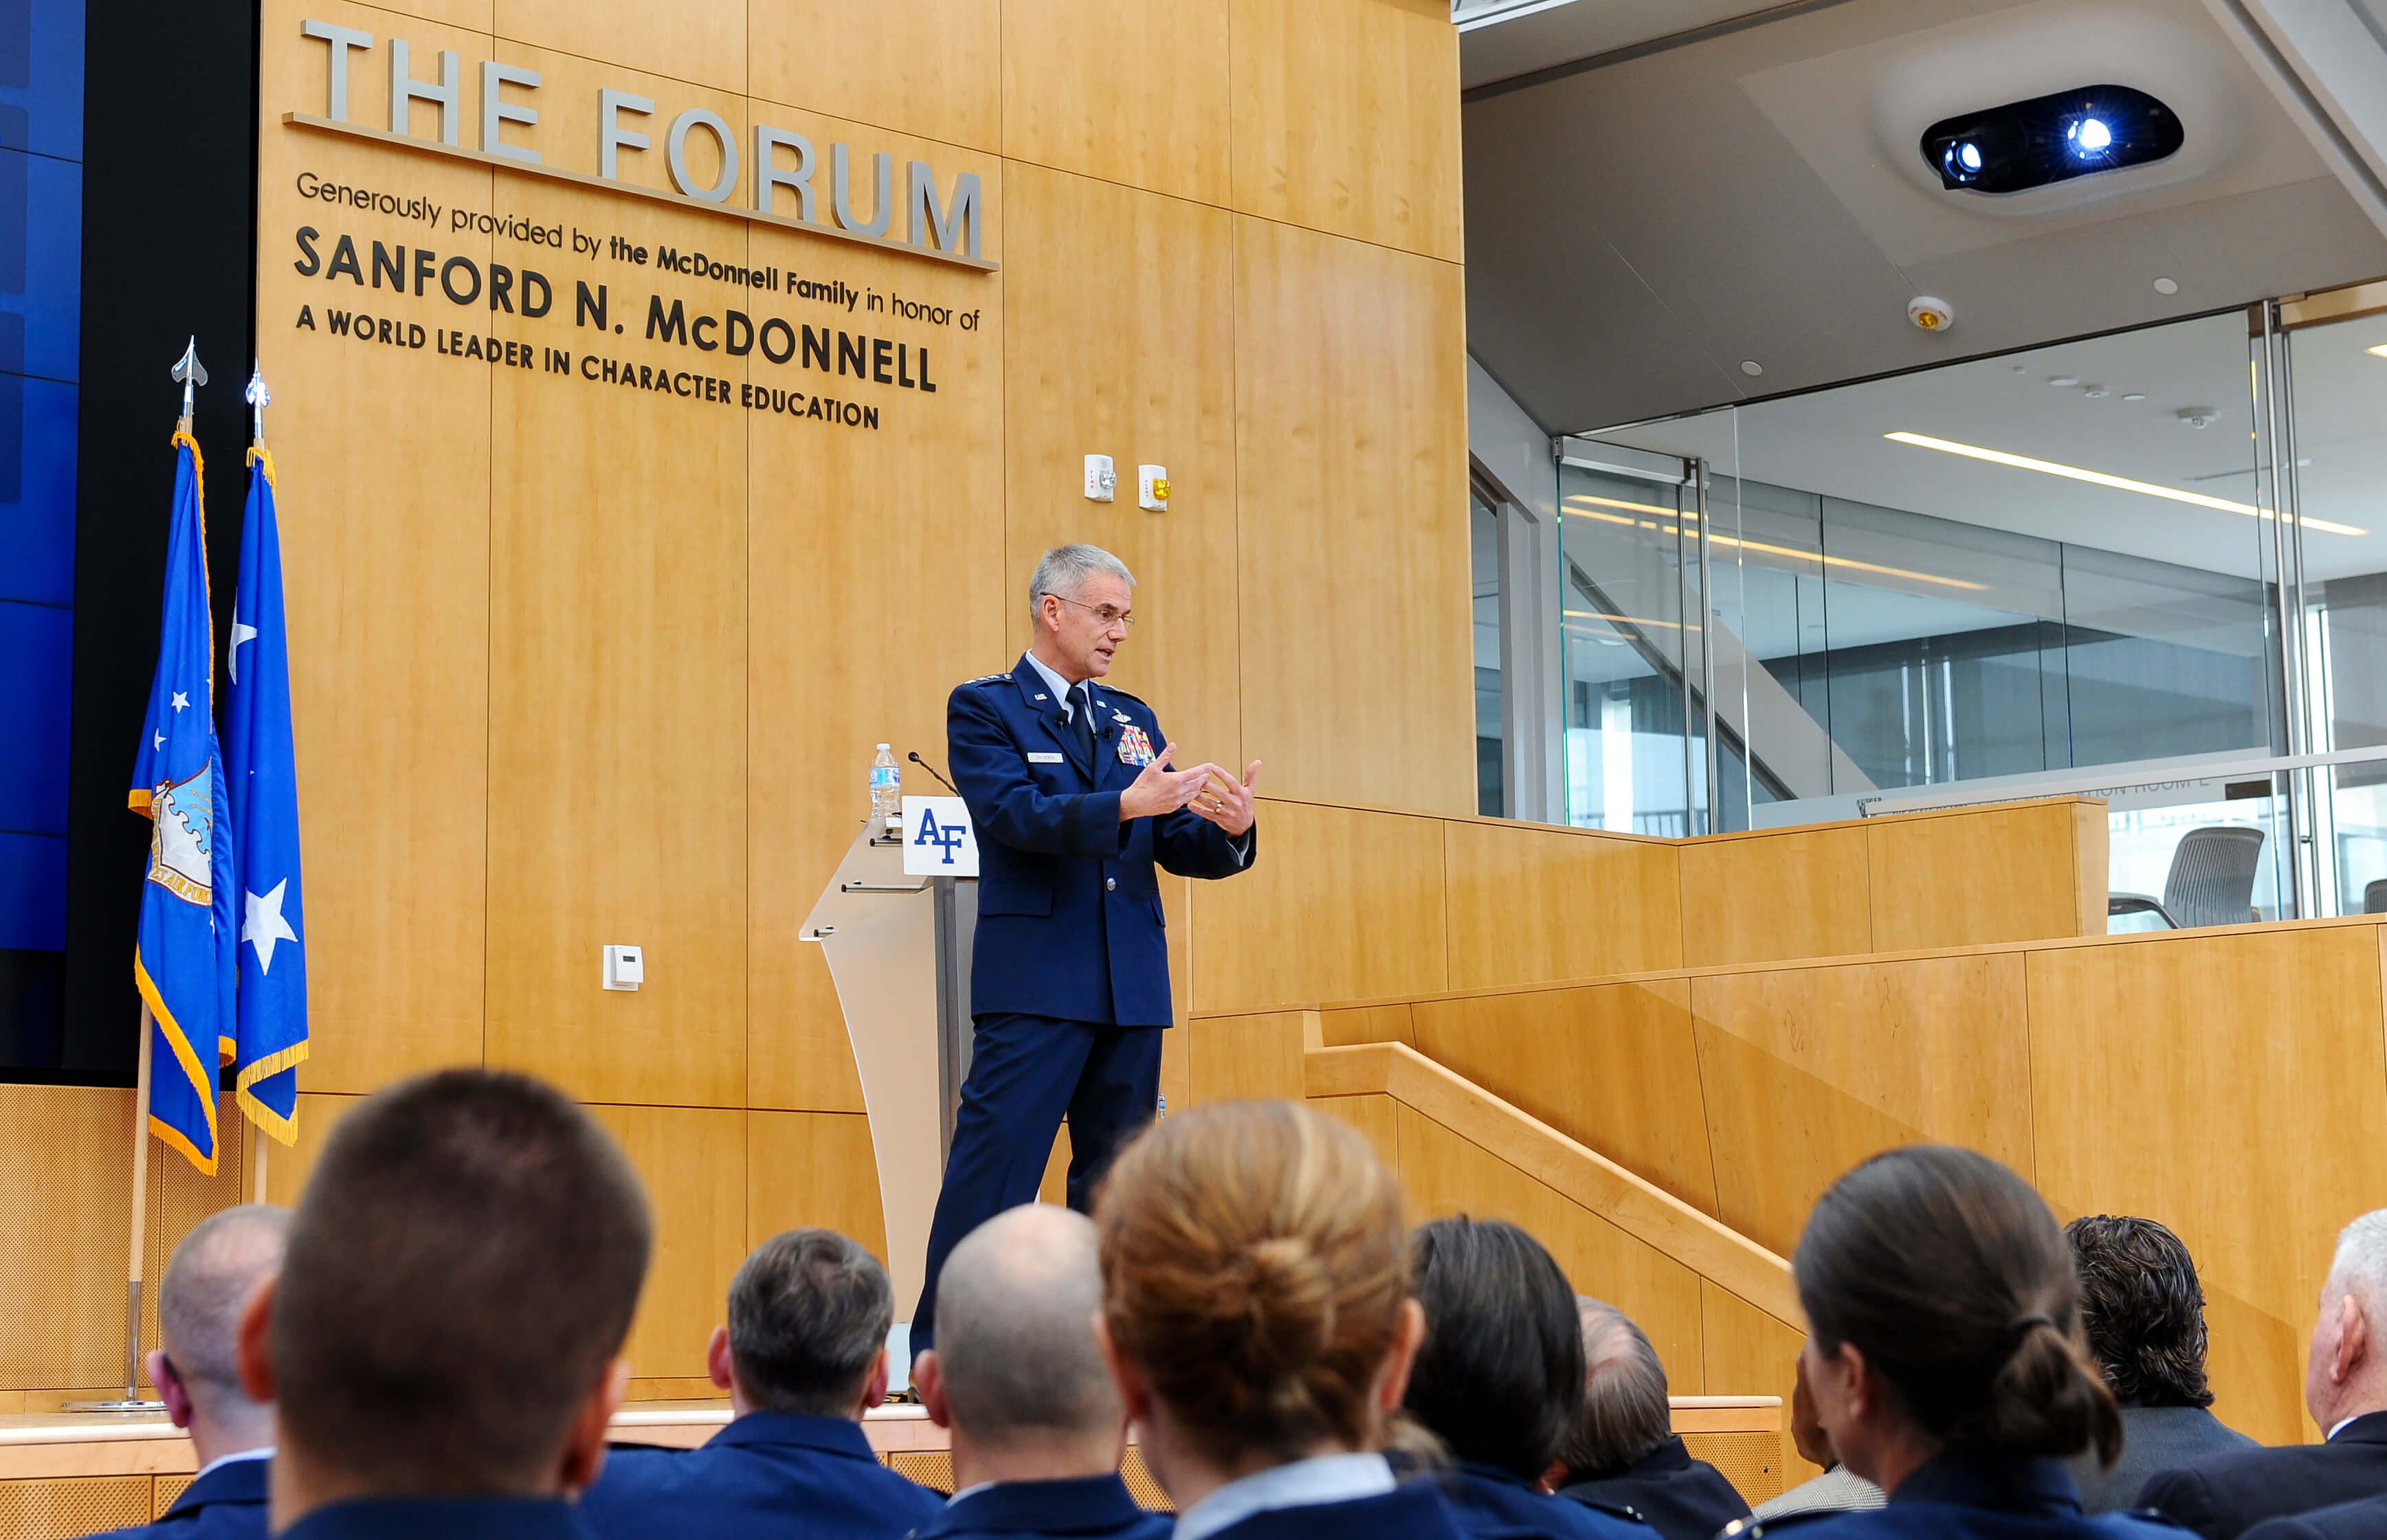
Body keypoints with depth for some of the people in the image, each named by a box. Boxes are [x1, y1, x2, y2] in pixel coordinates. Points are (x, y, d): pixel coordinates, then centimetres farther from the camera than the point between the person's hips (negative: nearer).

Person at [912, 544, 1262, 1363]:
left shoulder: (1131, 719, 18)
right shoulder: (984, 707, 1)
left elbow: (1174, 843, 13)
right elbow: (1015, 814, -16)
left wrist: (1229, 830, -10)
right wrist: (1125, 805, -28)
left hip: (1130, 986, 6)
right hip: (1034, 980, -6)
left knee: (1115, 1172, 9)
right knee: (991, 1170, -8)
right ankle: (939, 1352, -4)